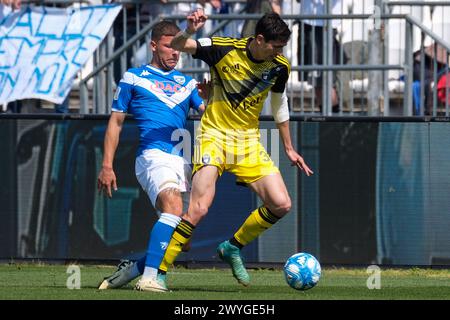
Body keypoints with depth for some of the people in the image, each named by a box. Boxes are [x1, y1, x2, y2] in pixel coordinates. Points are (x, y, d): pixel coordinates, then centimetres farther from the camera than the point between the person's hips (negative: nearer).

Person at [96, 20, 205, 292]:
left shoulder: (187, 83, 24)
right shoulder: (133, 78, 13)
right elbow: (115, 122, 12)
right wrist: (107, 166, 4)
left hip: (182, 159, 6)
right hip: (153, 155, -6)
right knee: (174, 208, -30)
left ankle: (136, 268, 18)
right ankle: (150, 276, -35)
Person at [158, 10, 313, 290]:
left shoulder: (280, 67, -2)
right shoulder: (224, 49, -14)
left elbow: (280, 105, 15)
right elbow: (175, 46, -13)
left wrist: (289, 149, 20)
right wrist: (190, 32, -35)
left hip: (249, 141, 5)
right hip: (215, 135, -5)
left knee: (282, 205, -6)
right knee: (199, 209, -20)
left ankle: (233, 248, 17)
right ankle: (158, 270, -9)